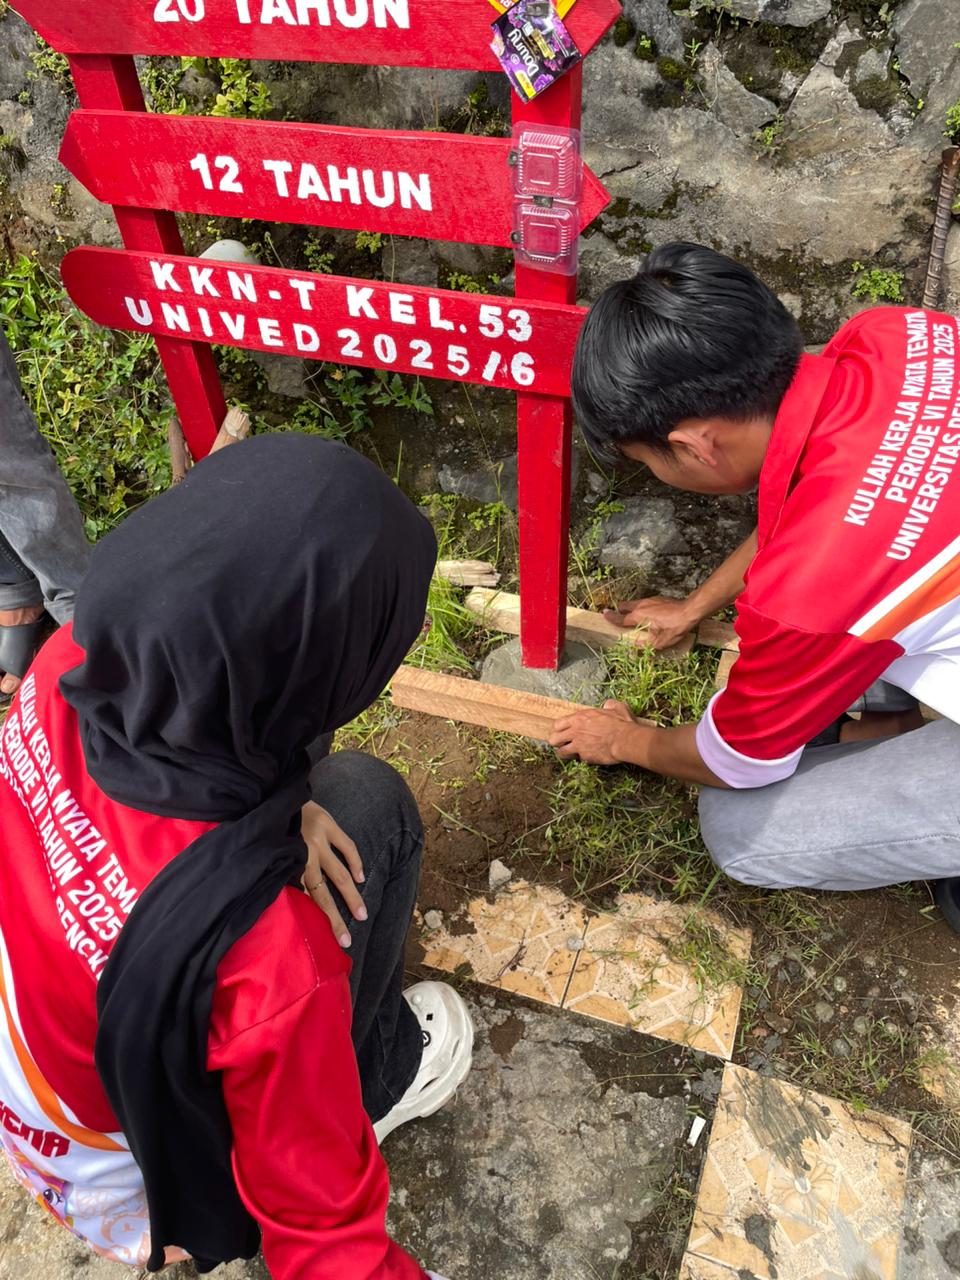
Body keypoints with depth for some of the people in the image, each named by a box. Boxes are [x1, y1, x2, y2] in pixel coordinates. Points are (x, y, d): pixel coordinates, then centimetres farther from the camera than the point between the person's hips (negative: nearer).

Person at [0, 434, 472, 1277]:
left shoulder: (71, 666, -27)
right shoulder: (266, 956, -42)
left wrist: (281, 806, -18)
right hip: (159, 1195, -4)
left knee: (341, 795, 5)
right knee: (367, 805, -9)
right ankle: (367, 1078, 15)